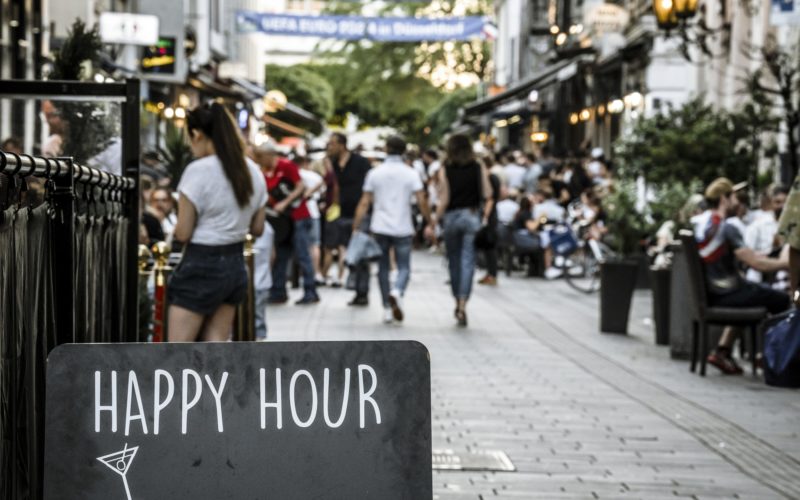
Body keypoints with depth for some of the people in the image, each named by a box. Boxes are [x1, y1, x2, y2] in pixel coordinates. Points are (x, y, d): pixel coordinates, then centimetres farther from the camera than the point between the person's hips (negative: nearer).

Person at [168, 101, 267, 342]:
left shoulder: (198, 171, -17)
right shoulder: (253, 171, 6)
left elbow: (183, 233, -14)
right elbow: (257, 228, 13)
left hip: (201, 267, -8)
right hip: (235, 265, 8)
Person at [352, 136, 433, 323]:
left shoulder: (374, 173, 2)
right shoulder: (411, 174, -2)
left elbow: (364, 203, 0)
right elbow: (422, 202, -9)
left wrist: (356, 227, 3)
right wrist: (430, 223, 1)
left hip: (380, 228, 2)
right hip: (403, 229, -2)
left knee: (383, 268, 13)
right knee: (404, 268, 5)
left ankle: (387, 309, 13)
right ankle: (397, 293, -25)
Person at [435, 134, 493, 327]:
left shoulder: (445, 171, -4)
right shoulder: (479, 169, 1)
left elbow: (444, 201, -6)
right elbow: (488, 197, -1)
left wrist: (435, 222, 1)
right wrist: (485, 216, 10)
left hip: (452, 217, 0)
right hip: (473, 216, 0)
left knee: (454, 260, 14)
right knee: (467, 260, -1)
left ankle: (458, 302, 22)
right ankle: (462, 305, -12)